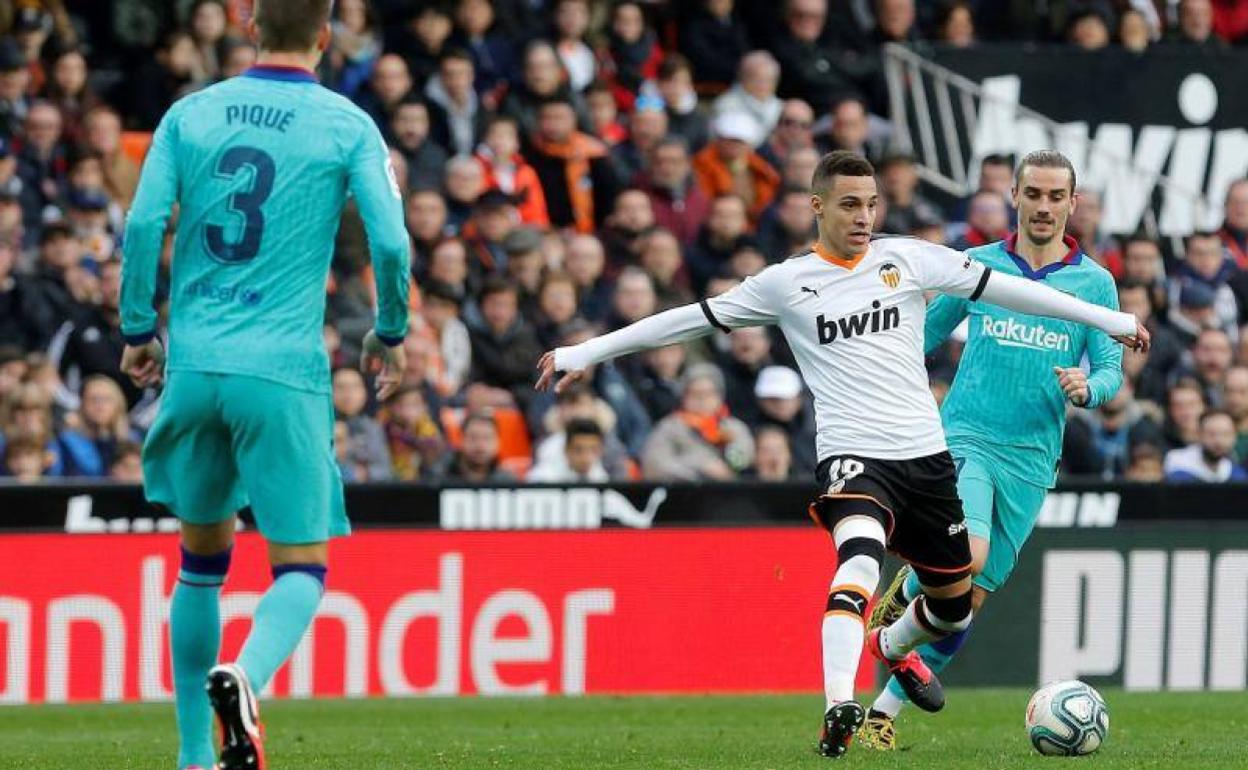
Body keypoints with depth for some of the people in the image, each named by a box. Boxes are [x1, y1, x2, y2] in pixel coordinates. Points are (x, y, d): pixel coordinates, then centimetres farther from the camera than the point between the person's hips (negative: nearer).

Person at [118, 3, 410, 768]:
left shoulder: (190, 115, 6)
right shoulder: (348, 127, -1)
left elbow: (143, 225, -2)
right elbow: (391, 242, -8)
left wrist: (139, 331, 10)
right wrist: (390, 334, 10)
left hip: (194, 366, 3)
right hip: (283, 369, -3)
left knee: (202, 558, 18)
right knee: (301, 568, 2)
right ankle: (245, 676, -30)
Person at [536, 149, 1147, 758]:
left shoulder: (907, 258, 6)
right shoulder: (786, 283, 1)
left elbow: (999, 287, 9)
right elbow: (693, 319, 6)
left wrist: (1109, 320, 12)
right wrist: (582, 354, 7)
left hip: (925, 455, 4)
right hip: (852, 455, -4)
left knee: (954, 605, 14)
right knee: (860, 556, -34)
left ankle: (893, 648, 49)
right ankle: (838, 708, -44)